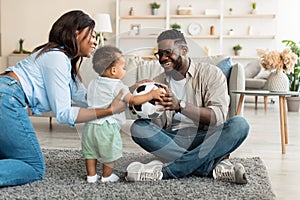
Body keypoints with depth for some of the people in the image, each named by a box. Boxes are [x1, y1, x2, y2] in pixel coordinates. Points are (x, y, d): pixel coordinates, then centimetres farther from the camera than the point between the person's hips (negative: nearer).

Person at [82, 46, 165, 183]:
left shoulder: (93, 83, 8)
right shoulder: (117, 86, -13)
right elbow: (133, 100, -16)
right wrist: (151, 94, -6)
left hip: (90, 124, 6)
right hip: (107, 126, -6)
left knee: (90, 153, 17)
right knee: (109, 155, 12)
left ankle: (91, 175, 25)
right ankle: (107, 176, 24)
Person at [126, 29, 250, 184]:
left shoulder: (210, 73, 0)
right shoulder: (158, 82, 11)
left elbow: (218, 116, -15)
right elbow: (157, 125, 3)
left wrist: (180, 106, -29)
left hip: (206, 139, -2)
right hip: (172, 141, 2)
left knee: (239, 124, -29)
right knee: (138, 127, -23)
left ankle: (166, 171, -33)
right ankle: (214, 167, -28)